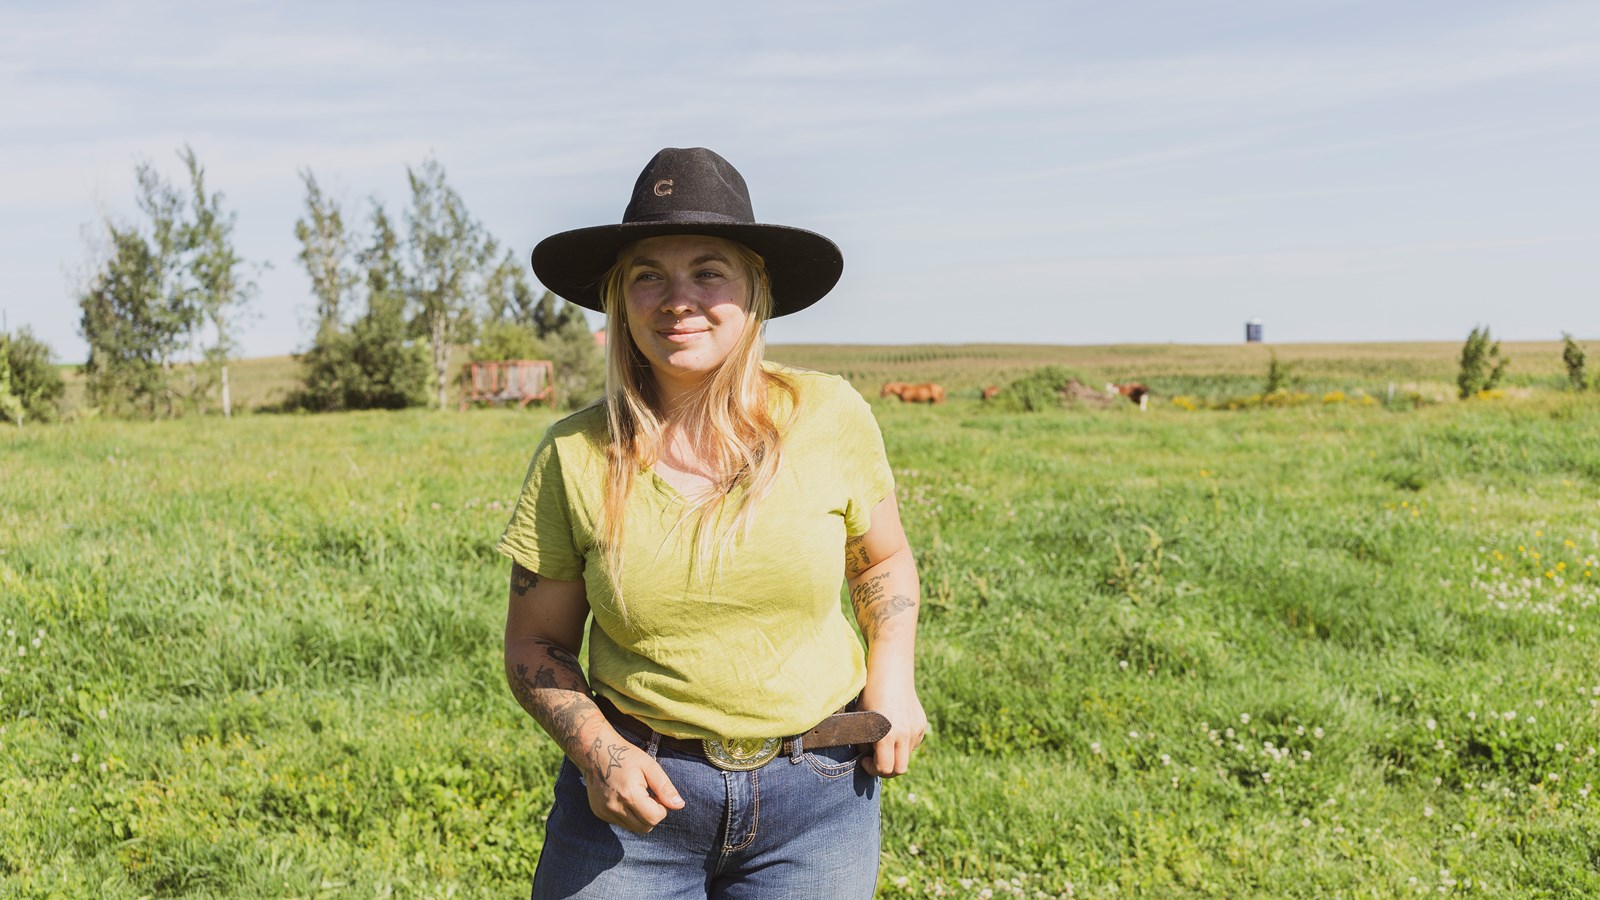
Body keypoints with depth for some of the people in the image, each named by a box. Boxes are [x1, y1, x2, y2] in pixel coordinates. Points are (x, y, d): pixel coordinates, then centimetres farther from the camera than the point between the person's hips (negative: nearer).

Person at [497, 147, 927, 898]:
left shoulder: (829, 418, -5)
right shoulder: (575, 456, -7)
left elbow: (882, 561, 11)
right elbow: (536, 644, 2)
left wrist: (892, 678, -3)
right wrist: (596, 751, -13)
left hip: (814, 798, 1)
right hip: (637, 793, 0)